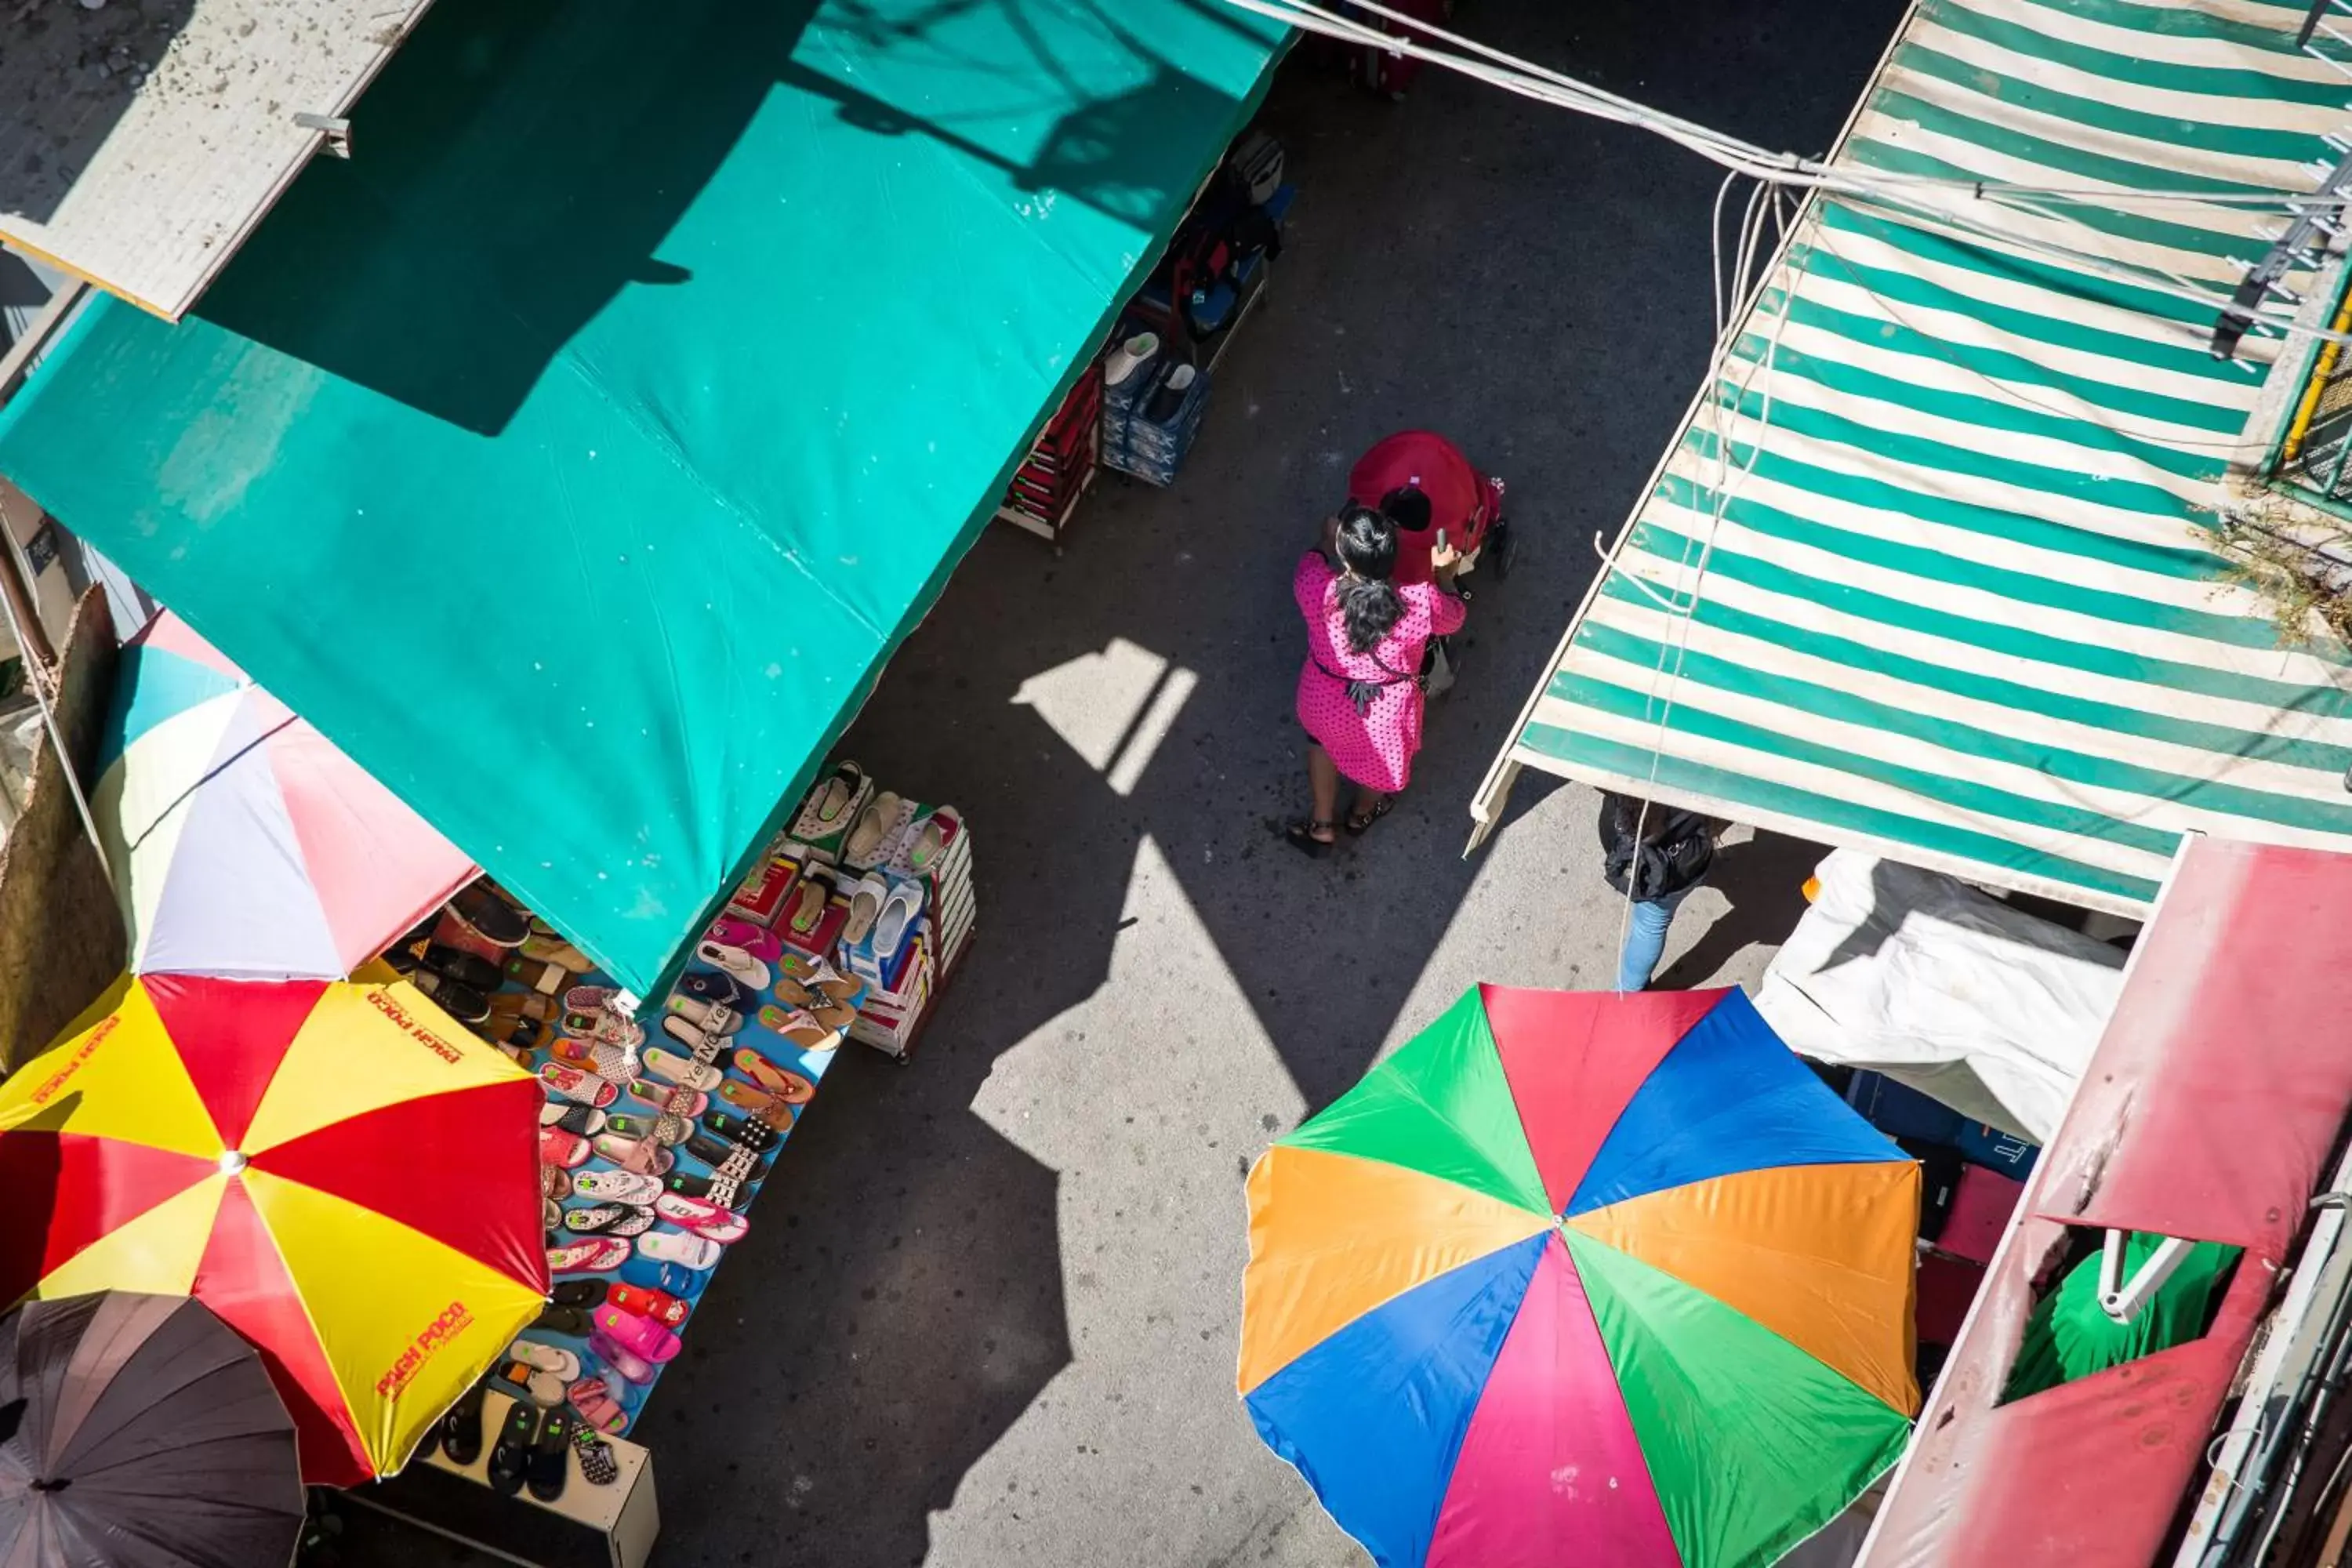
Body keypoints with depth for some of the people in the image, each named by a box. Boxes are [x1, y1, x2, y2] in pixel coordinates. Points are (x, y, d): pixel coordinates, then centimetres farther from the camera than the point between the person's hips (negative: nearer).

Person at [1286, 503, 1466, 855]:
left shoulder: (1315, 587, -33)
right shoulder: (1420, 601, -35)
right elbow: (1453, 620, -9)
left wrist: (1328, 542, 11)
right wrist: (1444, 574, 3)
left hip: (1324, 699, 1)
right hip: (1385, 709, -1)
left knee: (1323, 742, 37)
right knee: (1379, 758, 34)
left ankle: (1323, 824, 52)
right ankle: (1363, 812, 63)